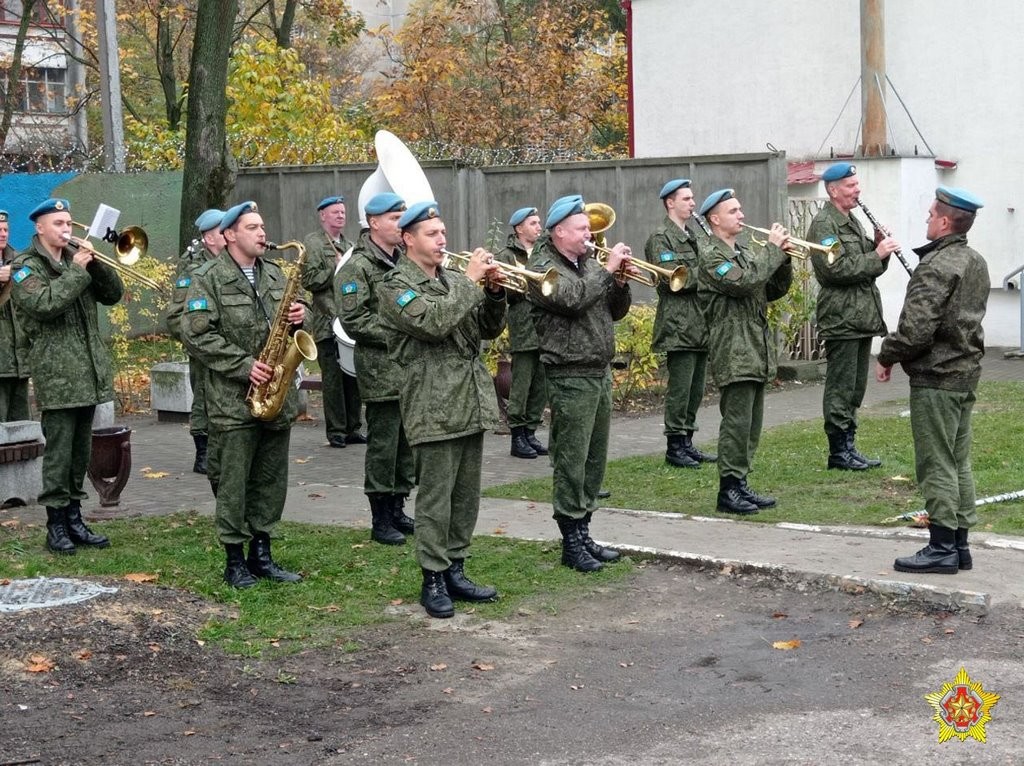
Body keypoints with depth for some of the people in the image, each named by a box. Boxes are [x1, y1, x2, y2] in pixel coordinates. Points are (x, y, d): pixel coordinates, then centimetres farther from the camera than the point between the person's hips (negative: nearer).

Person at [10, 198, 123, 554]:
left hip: (89, 371, 6)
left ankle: (74, 518, 19)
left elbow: (113, 294, 10)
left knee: (81, 450, 11)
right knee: (59, 451, -5)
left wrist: (95, 263, -5)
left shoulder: (76, 258, 16)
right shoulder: (25, 267, -2)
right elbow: (45, 304, -20)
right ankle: (56, 524, 2)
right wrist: (77, 270, -16)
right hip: (56, 376, -6)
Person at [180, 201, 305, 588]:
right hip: (234, 399, -6)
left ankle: (261, 553, 21)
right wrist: (243, 365, -18)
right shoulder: (208, 278, -6)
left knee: (271, 480, 11)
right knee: (234, 481, 0)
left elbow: (293, 313, 23)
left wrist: (298, 315, -2)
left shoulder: (274, 273, 13)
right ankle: (235, 560, 10)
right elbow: (196, 335, -13)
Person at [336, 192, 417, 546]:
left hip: (412, 368, 7)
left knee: (407, 443, 12)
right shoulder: (358, 267, -9)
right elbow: (353, 321, -15)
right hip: (381, 371, -7)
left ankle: (397, 510, 23)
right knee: (383, 445, -2)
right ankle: (380, 520, 6)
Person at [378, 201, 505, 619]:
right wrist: (471, 281, -15)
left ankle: (455, 571, 21)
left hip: (471, 403, 7)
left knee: (466, 497, 11)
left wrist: (494, 292, -1)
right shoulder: (396, 286, -5)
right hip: (434, 408, -7)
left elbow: (489, 328, 16)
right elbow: (433, 322, -21)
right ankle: (433, 580, 6)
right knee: (435, 498, -2)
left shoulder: (454, 280, 16)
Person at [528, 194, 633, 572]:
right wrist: (608, 269, -17)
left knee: (595, 458, 12)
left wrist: (621, 282, 0)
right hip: (571, 377, -8)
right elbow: (573, 298, -25)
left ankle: (584, 532, 20)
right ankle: (571, 542, 1)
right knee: (571, 460, -5)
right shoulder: (543, 267, -8)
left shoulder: (588, 264, 16)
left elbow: (616, 312, 18)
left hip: (600, 372, 8)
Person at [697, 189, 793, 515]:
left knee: (750, 425, 11)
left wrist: (782, 259, 3)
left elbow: (774, 290, 19)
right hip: (734, 353, -9)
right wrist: (773, 250, -15)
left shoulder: (744, 253, 20)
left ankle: (740, 484, 17)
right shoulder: (711, 256, -8)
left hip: (756, 351, 9)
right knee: (737, 422, -9)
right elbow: (743, 282, -24)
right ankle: (728, 489, -3)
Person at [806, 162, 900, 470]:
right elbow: (837, 269, -21)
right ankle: (839, 451, 2)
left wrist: (881, 248, 2)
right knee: (840, 389, -4)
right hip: (841, 318, -9)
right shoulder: (823, 224, -11)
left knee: (855, 388, 13)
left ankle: (849, 446, 20)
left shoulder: (853, 222, 19)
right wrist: (877, 255, -17)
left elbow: (870, 267, 21)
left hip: (862, 317, 10)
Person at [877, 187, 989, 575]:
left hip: (935, 379, -9)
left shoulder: (937, 267, -19)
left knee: (937, 465, -4)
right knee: (959, 463, 14)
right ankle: (960, 545, 19)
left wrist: (887, 356, -8)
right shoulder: (977, 263, 12)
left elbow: (916, 328, -24)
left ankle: (942, 548, 0)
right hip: (966, 375, 10)